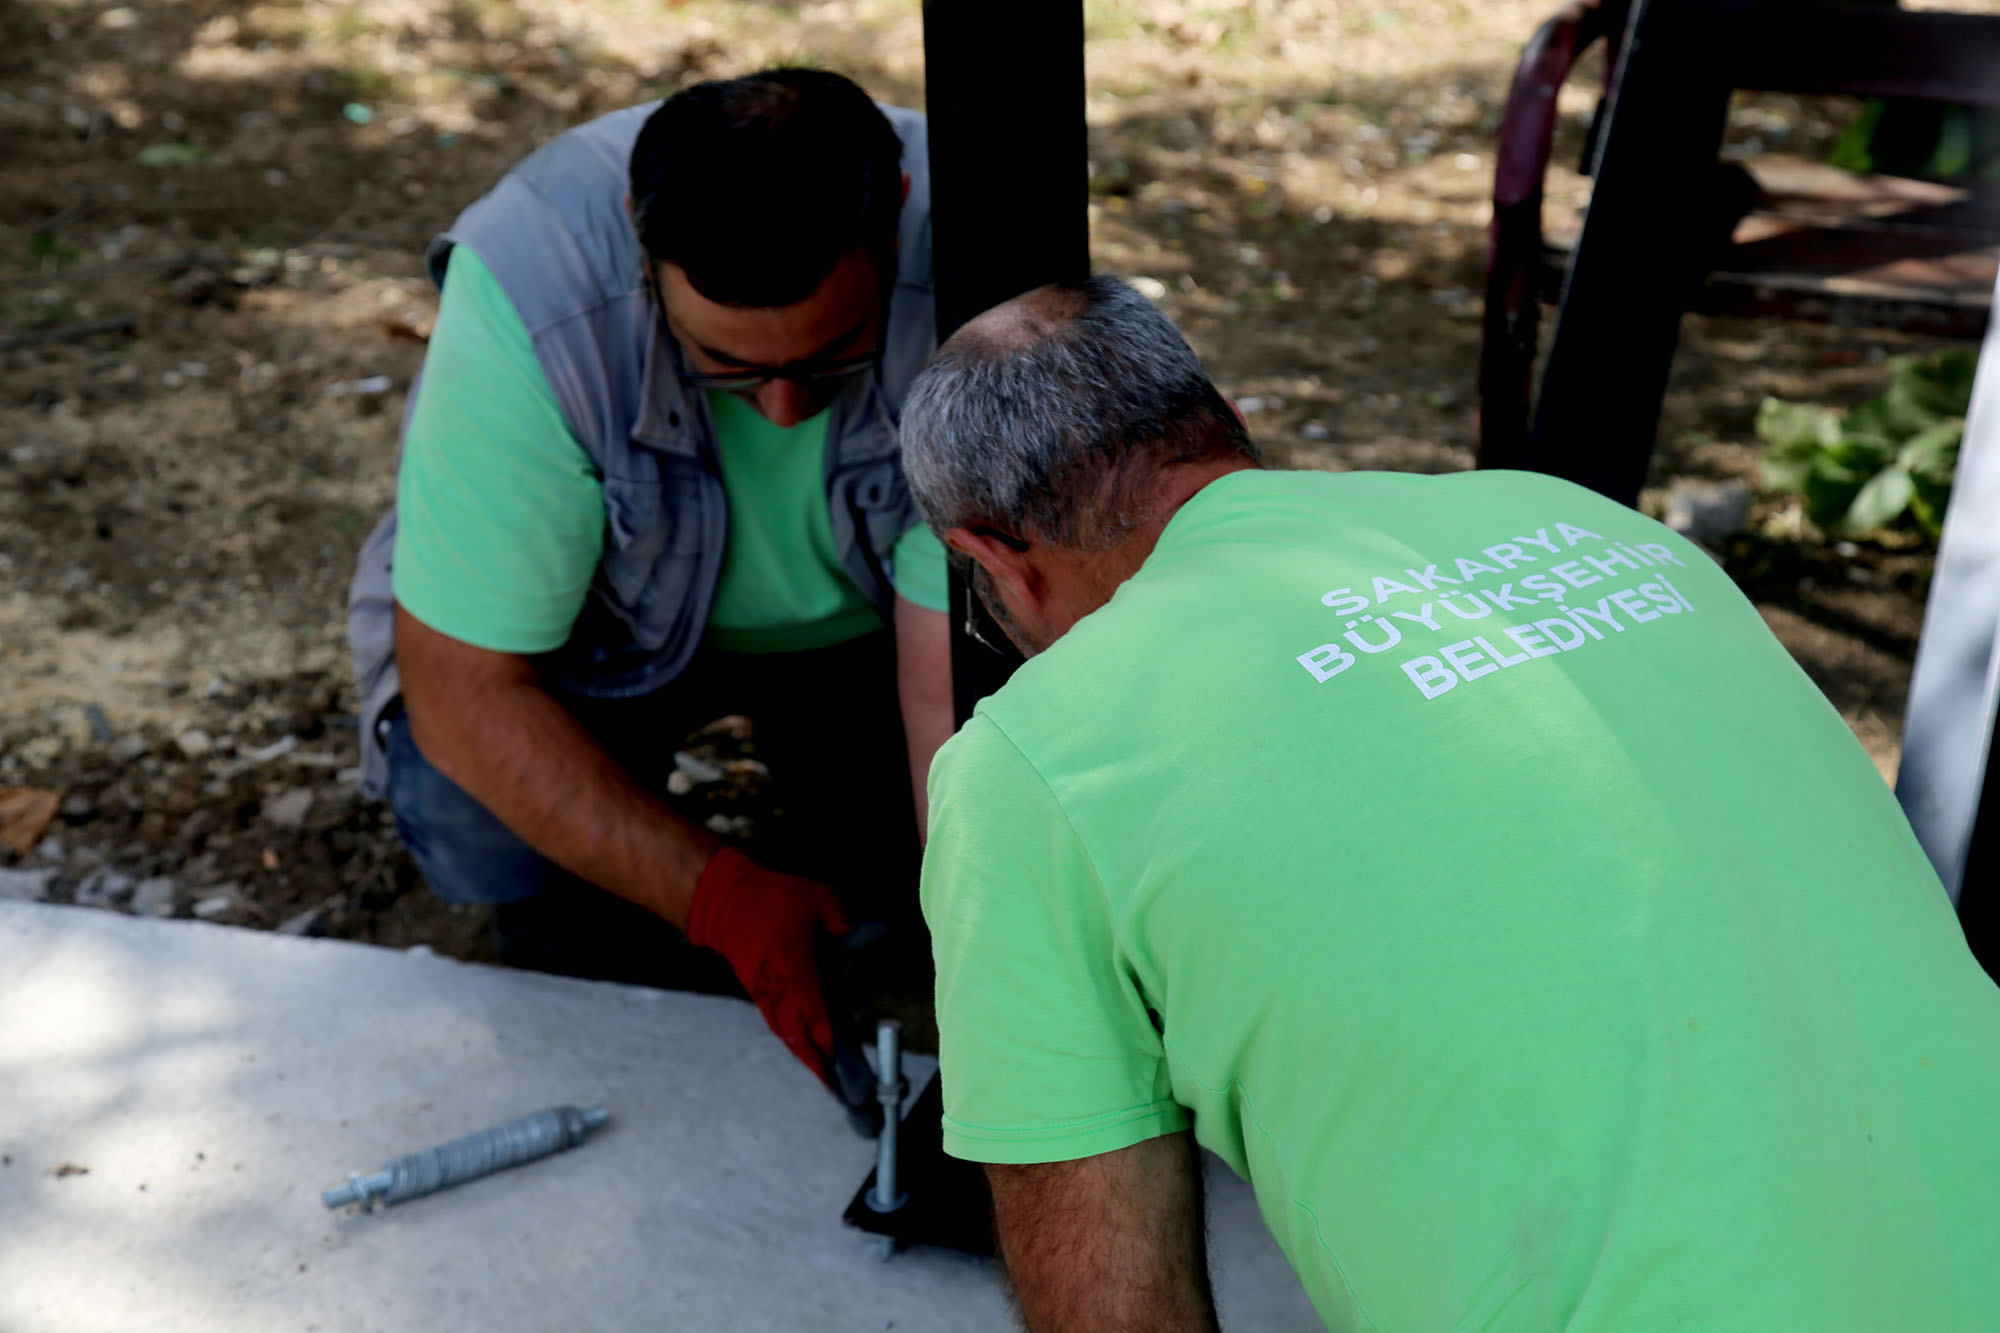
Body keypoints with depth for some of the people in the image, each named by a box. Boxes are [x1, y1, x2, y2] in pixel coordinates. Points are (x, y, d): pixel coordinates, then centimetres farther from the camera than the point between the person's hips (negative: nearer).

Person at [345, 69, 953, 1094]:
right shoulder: (522, 292, -36)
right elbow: (461, 685, -30)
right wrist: (724, 897, -38)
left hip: (866, 615, 1)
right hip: (608, 619, -1)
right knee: (474, 815, -29)